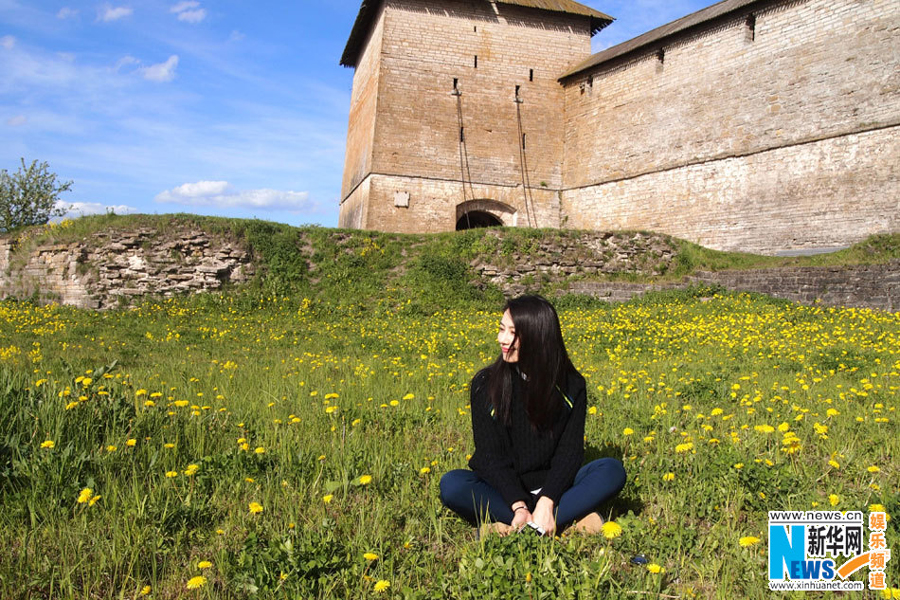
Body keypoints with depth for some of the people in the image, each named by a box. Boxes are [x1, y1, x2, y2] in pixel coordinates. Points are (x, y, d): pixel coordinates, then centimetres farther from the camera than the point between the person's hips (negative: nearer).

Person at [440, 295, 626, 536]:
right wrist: (519, 506, -26)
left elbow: (570, 451, -8)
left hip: (551, 488, 1)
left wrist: (546, 502, -26)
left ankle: (509, 528, -32)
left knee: (613, 470, -23)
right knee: (451, 484, -30)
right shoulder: (485, 384, -5)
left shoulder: (571, 385, -2)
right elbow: (490, 455, -10)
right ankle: (571, 517, -30)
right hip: (505, 492, -1)